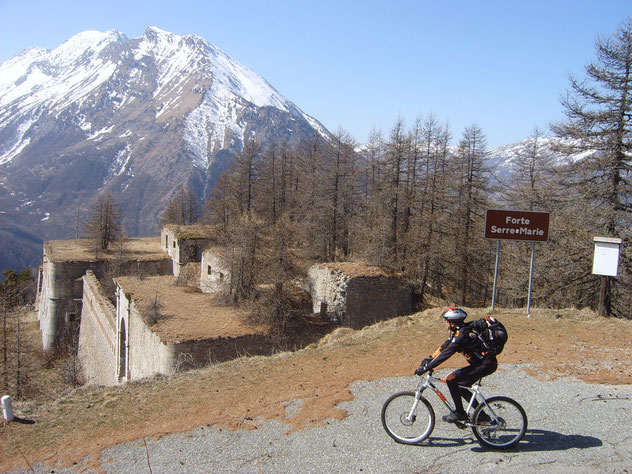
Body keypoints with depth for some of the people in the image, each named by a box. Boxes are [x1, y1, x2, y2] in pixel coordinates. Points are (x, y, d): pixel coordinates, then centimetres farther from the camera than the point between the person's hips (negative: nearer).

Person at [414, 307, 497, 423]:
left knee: (451, 379, -14)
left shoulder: (462, 334, -23)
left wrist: (426, 368, -25)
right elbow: (445, 345, 16)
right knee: (461, 386, 16)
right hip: (480, 362, 10)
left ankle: (459, 413, -4)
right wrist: (430, 358, 10)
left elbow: (446, 353, -27)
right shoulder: (459, 331, 7)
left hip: (486, 365, -10)